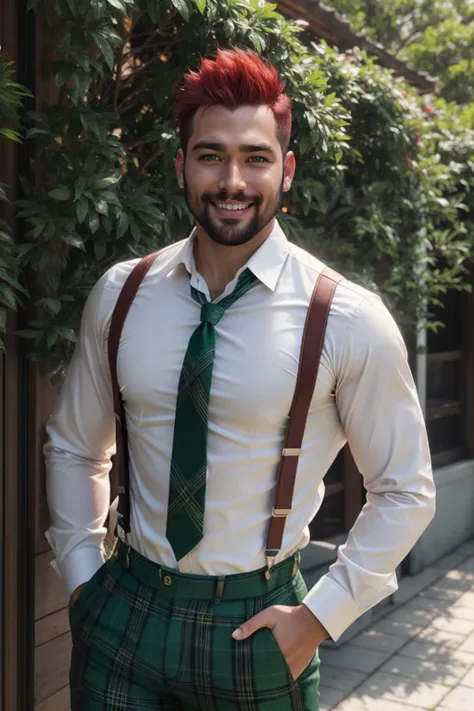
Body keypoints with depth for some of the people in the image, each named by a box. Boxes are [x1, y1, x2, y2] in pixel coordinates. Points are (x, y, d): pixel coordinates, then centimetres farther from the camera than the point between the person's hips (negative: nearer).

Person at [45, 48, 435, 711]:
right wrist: (82, 576, 3)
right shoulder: (119, 296, -3)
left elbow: (405, 492, -4)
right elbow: (74, 448, 10)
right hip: (125, 617, 3)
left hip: (256, 625, -2)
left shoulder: (349, 320, -13)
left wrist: (318, 617, -7)